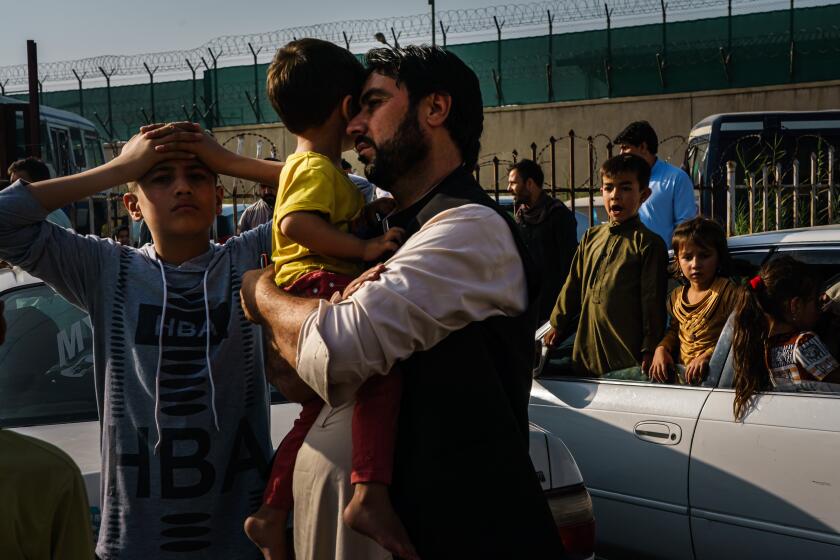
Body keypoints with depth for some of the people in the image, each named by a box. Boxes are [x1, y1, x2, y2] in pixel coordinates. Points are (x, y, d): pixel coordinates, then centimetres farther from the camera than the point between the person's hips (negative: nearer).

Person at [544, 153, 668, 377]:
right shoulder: (591, 237, 13)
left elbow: (653, 302, -9)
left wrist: (650, 351, -10)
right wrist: (558, 325, 20)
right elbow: (573, 285, 19)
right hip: (588, 350, 6)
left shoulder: (648, 243, -6)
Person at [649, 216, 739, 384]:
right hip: (681, 370, 6)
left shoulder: (728, 291, -7)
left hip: (713, 375, -6)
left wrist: (708, 355, -22)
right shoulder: (677, 296, 15)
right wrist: (661, 348, 8)